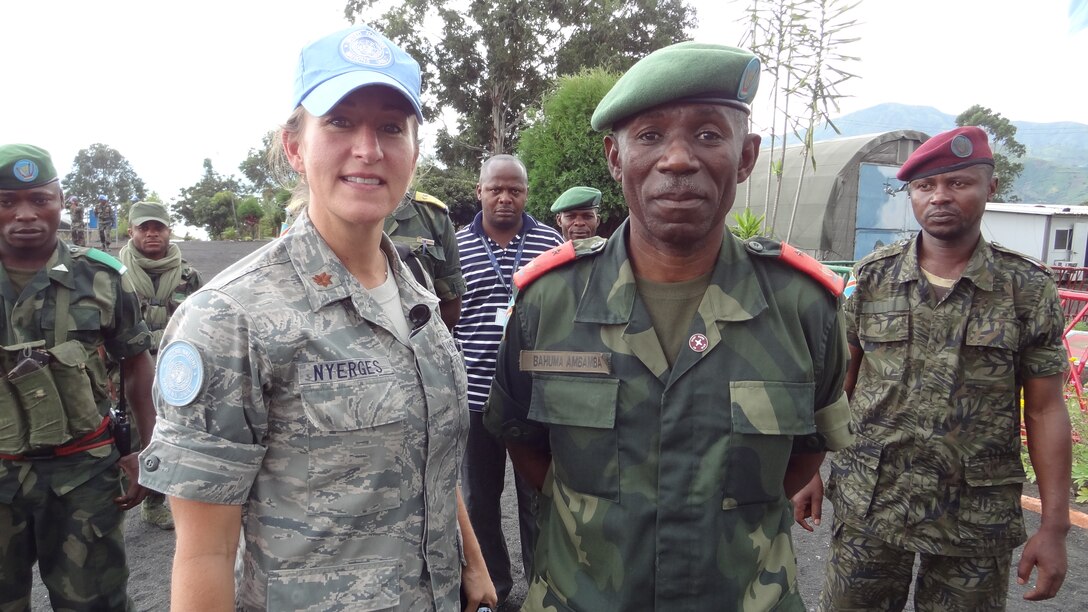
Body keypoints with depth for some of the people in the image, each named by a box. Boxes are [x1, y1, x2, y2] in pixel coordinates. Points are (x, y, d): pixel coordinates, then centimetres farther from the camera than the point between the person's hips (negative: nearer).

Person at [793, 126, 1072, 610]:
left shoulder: (1028, 289, -2)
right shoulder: (872, 276, 0)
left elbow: (1045, 412, -1)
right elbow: (838, 384, 4)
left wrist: (1054, 526, -3)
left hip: (976, 519, 0)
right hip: (868, 504, 1)